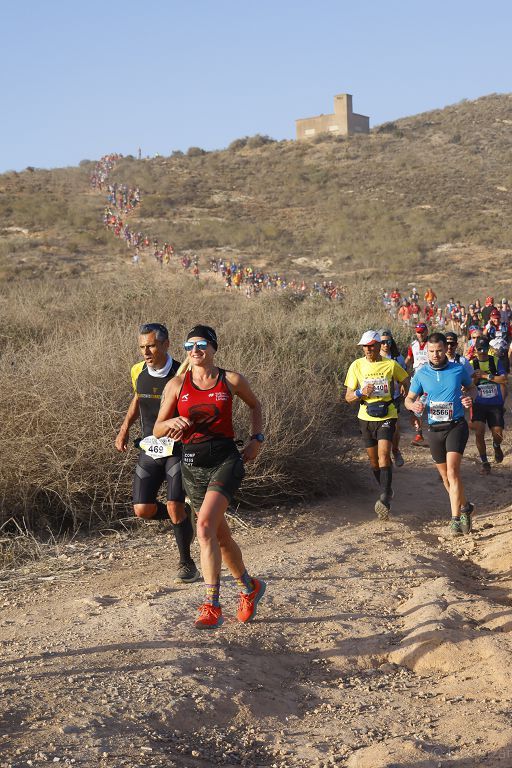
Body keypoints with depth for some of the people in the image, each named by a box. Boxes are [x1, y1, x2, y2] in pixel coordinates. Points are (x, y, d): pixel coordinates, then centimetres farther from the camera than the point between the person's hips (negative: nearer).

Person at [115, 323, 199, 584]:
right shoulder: (138, 372, 0)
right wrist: (124, 429, 12)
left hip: (178, 448, -5)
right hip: (149, 448, 5)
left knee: (174, 506, -16)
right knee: (143, 509, -3)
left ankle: (186, 564, 6)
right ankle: (183, 519, 28)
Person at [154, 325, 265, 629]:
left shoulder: (231, 380, -1)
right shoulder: (177, 384, 3)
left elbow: (255, 404, 19)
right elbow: (158, 429, 6)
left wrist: (257, 439, 8)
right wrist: (172, 423, -15)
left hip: (226, 459, -4)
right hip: (193, 464, 4)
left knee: (205, 527, -24)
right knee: (221, 536, 13)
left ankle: (212, 605, -20)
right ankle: (250, 587, 38)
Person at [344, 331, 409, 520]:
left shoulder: (391, 365, -4)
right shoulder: (357, 366, -1)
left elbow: (406, 380, 15)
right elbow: (348, 397, -1)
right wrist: (361, 393, -21)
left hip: (387, 416, -3)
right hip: (366, 417, 3)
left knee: (384, 454, -19)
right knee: (373, 459, 12)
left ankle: (385, 499, -24)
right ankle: (386, 491, 34)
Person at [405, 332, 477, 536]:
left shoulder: (458, 370, -3)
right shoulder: (421, 374, 0)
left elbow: (472, 388, 15)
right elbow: (409, 399, 8)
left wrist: (469, 397, -9)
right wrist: (413, 405, -15)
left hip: (456, 425, -3)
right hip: (434, 429, 3)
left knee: (452, 471, -20)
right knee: (446, 477, 13)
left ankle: (455, 519, -19)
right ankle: (465, 507, 37)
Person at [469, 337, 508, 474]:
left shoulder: (496, 361, 1)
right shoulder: (471, 364, 0)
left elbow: (504, 379, -10)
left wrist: (486, 376, -17)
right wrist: (476, 378, -19)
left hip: (496, 404, 0)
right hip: (479, 404, 0)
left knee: (498, 435, 0)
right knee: (479, 433, -11)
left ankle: (496, 446, 38)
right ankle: (484, 462, 6)